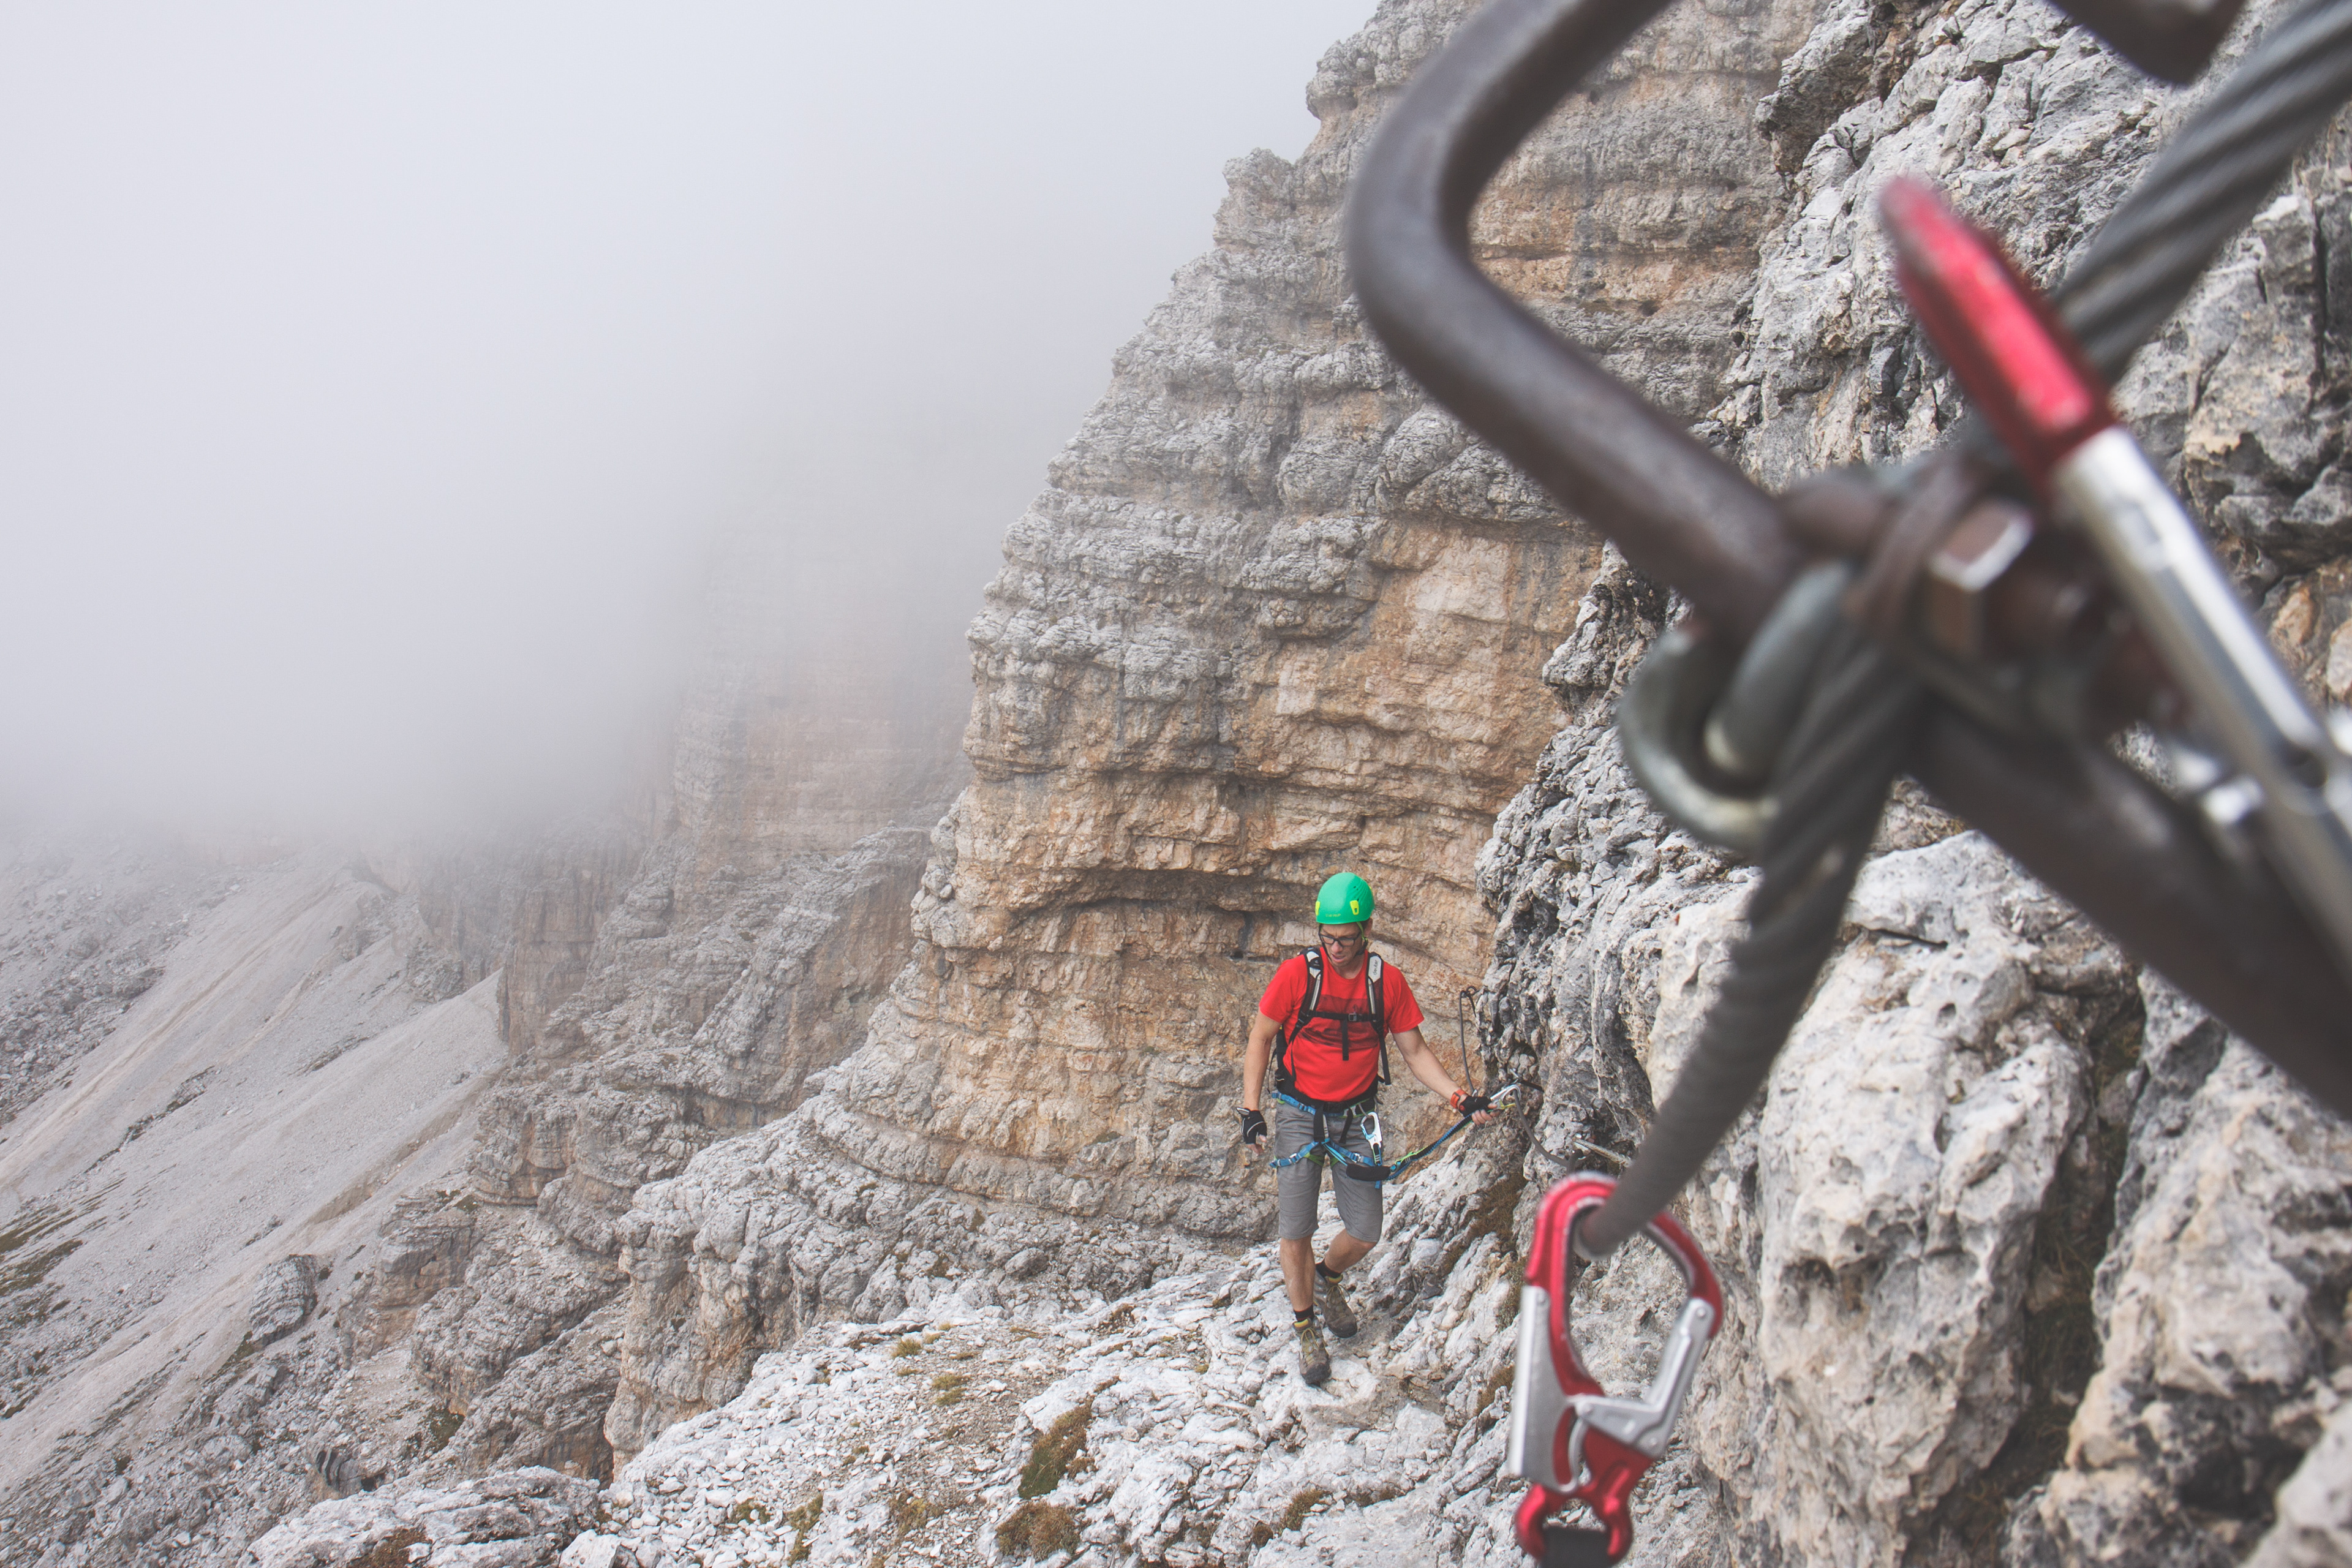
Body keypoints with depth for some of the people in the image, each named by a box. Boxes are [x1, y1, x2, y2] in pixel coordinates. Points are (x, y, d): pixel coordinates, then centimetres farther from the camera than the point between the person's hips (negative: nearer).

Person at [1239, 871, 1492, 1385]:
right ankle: (1306, 1329, 18)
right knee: (1297, 1232, -3)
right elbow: (1261, 1038, -1)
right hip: (1299, 1114, -2)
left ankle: (1327, 1278, 36)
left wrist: (1460, 1098, -9)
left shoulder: (1387, 981, -5)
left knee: (1365, 1233, 2)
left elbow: (1414, 1051, 3)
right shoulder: (1297, 973, -11)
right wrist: (1251, 1109, -8)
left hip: (1355, 1119, 2)